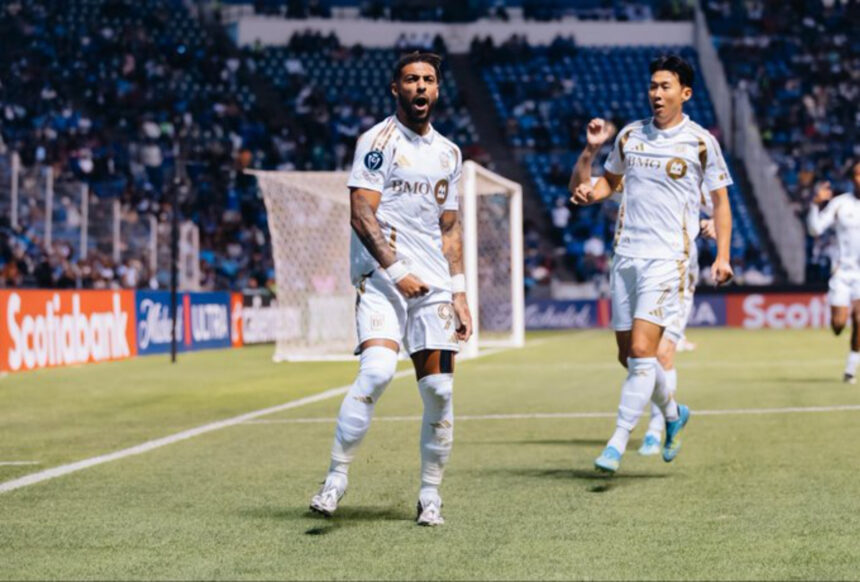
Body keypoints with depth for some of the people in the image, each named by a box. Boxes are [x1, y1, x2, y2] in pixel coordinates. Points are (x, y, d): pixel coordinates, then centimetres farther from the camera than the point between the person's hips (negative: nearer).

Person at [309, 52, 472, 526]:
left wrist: (459, 294, 13)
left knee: (439, 388, 0)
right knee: (377, 370, -23)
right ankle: (336, 477, -13)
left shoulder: (449, 154, 18)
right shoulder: (378, 141, -1)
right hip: (381, 274, -5)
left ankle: (430, 494, 13)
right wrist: (396, 270, -16)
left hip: (434, 284, 6)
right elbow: (361, 214, -9)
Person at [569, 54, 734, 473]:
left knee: (641, 351, -16)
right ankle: (673, 412, 34)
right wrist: (590, 151, -1)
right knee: (627, 355, 9)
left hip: (667, 259, -5)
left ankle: (617, 443, -12)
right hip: (625, 256, 5)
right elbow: (603, 186, 18)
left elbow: (720, 201, 7)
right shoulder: (630, 136, 11)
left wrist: (722, 256, -3)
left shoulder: (700, 141, 0)